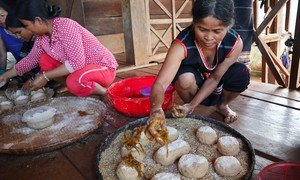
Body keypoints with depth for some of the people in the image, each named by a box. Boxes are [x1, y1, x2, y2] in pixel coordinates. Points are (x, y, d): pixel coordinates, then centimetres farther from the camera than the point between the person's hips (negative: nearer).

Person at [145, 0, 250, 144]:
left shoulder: (235, 43, -28)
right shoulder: (181, 45, -36)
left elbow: (215, 78, -21)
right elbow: (160, 83, -46)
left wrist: (192, 105, -32)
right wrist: (156, 109, -67)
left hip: (217, 88, 2)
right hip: (196, 82, -2)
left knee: (241, 73, -28)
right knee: (185, 78, -36)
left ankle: (222, 105, 5)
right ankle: (187, 109, -1)